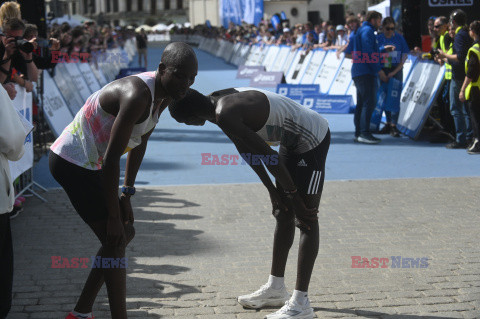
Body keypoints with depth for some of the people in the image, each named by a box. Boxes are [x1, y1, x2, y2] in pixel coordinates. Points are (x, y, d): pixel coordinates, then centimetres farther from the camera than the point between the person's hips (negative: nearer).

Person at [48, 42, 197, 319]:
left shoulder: (165, 94, 0)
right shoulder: (137, 96, -30)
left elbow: (140, 143, 12)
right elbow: (111, 159, -30)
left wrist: (127, 194, 10)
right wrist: (114, 216, -24)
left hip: (89, 164, 10)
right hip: (72, 163, -10)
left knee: (126, 233, 14)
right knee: (114, 240, -11)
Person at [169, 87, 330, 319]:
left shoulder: (225, 115, -29)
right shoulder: (218, 100, 1)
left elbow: (267, 155, -26)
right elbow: (246, 151, 8)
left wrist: (292, 194, -16)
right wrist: (271, 189, 9)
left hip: (312, 139, -10)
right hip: (293, 141, 10)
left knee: (306, 220, -9)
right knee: (282, 214, 16)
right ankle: (276, 288, 27)